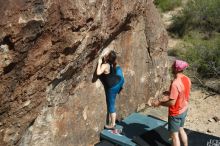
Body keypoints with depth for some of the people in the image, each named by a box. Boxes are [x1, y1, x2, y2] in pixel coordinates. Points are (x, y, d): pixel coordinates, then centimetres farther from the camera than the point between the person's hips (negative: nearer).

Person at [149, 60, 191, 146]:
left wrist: (159, 103, -16)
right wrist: (170, 93, 10)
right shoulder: (187, 79, -5)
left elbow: (172, 103, -27)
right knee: (181, 129, 27)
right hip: (184, 109, 8)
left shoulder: (175, 83, -30)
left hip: (176, 113, -8)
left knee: (174, 135, 8)